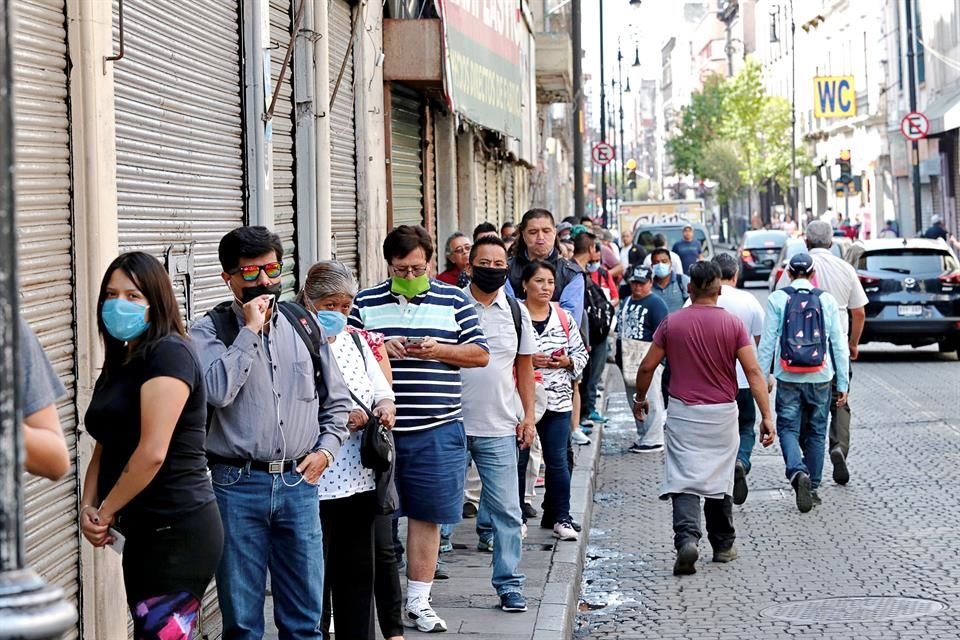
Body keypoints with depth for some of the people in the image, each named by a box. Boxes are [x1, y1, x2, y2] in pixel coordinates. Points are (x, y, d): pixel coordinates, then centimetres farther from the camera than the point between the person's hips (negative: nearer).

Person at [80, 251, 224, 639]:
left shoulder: (169, 353, -12)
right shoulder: (120, 364, 17)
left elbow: (153, 452, -20)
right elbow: (104, 448, 16)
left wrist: (105, 512, -9)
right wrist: (88, 507, -2)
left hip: (177, 531, -9)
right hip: (142, 531, 9)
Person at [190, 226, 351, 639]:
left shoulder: (304, 325, 9)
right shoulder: (210, 331, -3)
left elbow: (336, 399, 17)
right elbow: (217, 389, -22)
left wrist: (326, 449, 3)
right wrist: (250, 330, -16)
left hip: (299, 482, 3)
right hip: (239, 485, -3)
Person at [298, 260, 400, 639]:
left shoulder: (354, 340, 14)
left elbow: (382, 391, 20)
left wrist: (385, 407, -3)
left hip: (361, 480, 7)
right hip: (315, 487, -7)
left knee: (359, 575, 14)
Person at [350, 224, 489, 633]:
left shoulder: (453, 301, 6)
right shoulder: (365, 303, 6)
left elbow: (480, 355, 6)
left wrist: (438, 351, -10)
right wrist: (377, 350, -12)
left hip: (436, 431, 0)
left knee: (427, 515, 5)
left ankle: (417, 602, 15)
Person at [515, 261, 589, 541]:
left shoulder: (565, 318, 9)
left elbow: (581, 353, 13)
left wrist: (566, 362, -6)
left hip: (558, 400, 3)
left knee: (557, 461, 5)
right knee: (518, 460, 6)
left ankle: (560, 517, 12)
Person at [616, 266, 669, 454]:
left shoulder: (656, 303, -8)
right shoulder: (626, 302, 18)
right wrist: (619, 353, 19)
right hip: (628, 360, 9)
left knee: (651, 400, -7)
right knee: (635, 401, 14)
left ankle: (653, 440, -2)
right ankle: (642, 437, 24)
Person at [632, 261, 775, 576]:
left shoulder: (672, 323, -3)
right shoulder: (732, 323, -5)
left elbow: (647, 367, 2)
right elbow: (754, 371, -10)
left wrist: (640, 399, 19)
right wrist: (766, 415, -9)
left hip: (682, 412, -1)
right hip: (722, 412, 1)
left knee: (684, 479, -3)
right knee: (719, 479, 15)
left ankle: (687, 539, -23)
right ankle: (723, 546, 25)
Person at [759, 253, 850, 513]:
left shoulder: (777, 299, -4)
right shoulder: (827, 300, 1)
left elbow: (768, 341, -4)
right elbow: (839, 344, 3)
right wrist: (843, 383, 8)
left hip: (788, 377, -2)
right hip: (820, 377, 2)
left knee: (788, 428, 4)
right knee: (816, 432, 13)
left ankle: (798, 472, -22)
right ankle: (813, 487, 17)